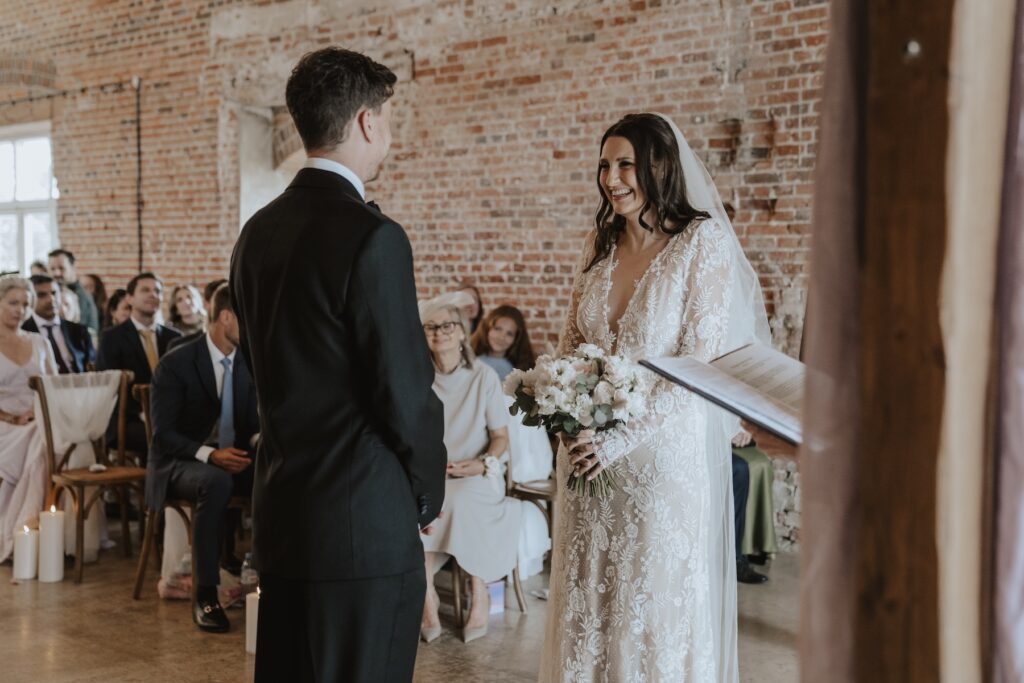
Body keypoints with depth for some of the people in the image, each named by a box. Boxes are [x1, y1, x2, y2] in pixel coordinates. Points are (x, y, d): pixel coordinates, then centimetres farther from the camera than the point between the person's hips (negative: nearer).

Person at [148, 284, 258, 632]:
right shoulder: (175, 364, -12)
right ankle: (205, 594, -32)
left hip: (232, 457, 5)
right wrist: (209, 454, -29)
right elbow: (163, 434, -14)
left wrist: (258, 441, -14)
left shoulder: (248, 362, 4)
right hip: (182, 462, -5)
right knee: (216, 483, -39)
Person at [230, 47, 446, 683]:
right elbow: (404, 392, -16)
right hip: (364, 523, -8)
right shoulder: (372, 237, -17)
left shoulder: (258, 231, 7)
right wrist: (429, 491, 1)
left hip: (280, 512, 8)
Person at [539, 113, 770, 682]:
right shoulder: (600, 244, 8)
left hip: (666, 454, -5)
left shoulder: (704, 241, -9)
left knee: (661, 604, 7)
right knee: (589, 599, 12)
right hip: (590, 455, 5)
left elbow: (698, 364, -15)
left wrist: (620, 439, -20)